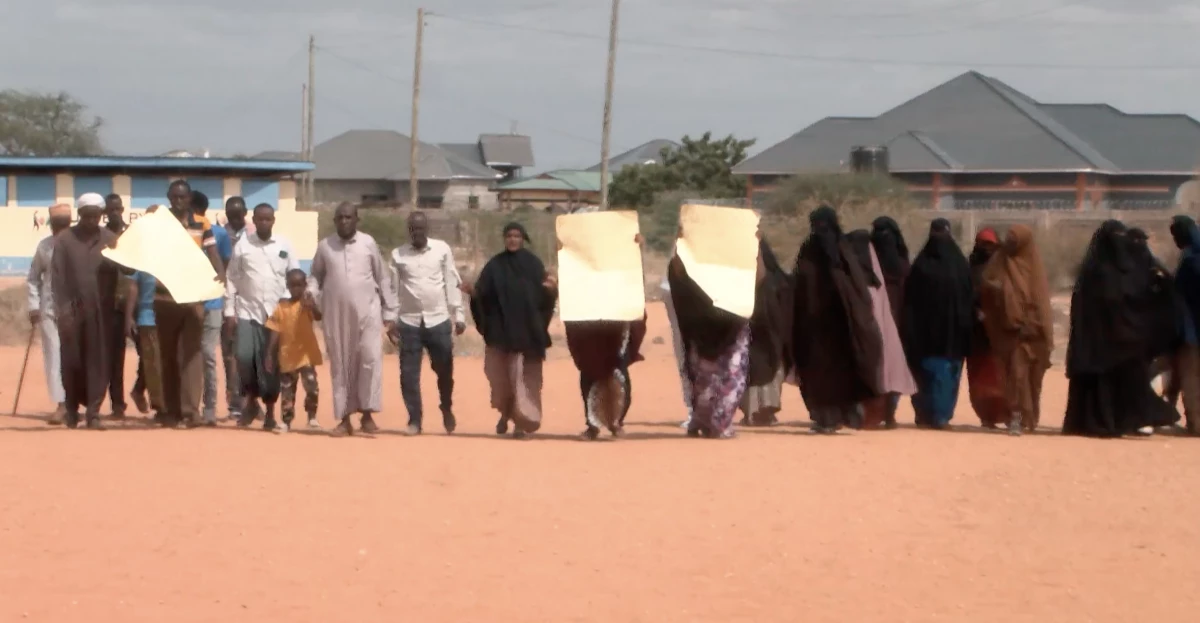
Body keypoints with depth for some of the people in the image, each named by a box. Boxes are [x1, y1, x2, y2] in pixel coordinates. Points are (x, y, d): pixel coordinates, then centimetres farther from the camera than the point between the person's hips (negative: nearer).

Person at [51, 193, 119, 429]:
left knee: (99, 361, -3)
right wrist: (63, 310, -9)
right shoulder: (65, 240, 4)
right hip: (73, 309, -1)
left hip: (102, 310, 1)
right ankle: (72, 408, 21)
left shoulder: (110, 240, 9)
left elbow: (122, 271, 2)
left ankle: (93, 412, 1)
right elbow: (57, 277, -1)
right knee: (71, 361, 2)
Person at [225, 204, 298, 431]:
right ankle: (250, 398, 9)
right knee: (243, 356, -13)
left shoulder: (284, 245, 5)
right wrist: (229, 312, -2)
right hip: (247, 311, 0)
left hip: (276, 313, 0)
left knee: (270, 363, 1)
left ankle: (270, 411, 11)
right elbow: (232, 279, 4)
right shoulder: (242, 245, 3)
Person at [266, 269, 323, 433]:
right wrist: (270, 355, 0)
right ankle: (286, 421, 16)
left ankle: (312, 417, 3)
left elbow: (318, 317, -24)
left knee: (311, 387, -11)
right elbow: (275, 334, 4)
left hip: (306, 354, -2)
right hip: (287, 356, 3)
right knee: (286, 390, 7)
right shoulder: (281, 307, 4)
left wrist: (311, 306, -46)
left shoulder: (307, 304, -3)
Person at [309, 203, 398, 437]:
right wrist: (311, 291, -8)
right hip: (336, 315, 1)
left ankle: (367, 414, 0)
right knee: (340, 365, 3)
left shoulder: (368, 243, 3)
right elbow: (317, 275, 15)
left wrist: (389, 313, 5)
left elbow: (382, 278, 6)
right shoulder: (324, 246, 5)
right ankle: (344, 418, 9)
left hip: (367, 312, -1)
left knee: (370, 360, -9)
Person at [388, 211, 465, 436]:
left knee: (445, 370, 5)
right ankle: (414, 419, 11)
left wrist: (459, 315, -1)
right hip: (409, 322, 0)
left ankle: (447, 410, 29)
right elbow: (392, 289, 3)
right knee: (409, 374, 0)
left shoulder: (442, 250, 1)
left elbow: (452, 283, 3)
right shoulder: (398, 254, 2)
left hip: (438, 320, 0)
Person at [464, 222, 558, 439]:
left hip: (527, 329, -1)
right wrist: (472, 291, -21)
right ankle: (506, 412, 29)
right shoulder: (495, 265, 5)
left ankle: (522, 420, -3)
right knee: (501, 373, 6)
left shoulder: (533, 264, 3)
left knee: (524, 375, -4)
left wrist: (552, 288, -22)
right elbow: (482, 293, 0)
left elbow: (543, 296, -1)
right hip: (501, 329, 1)